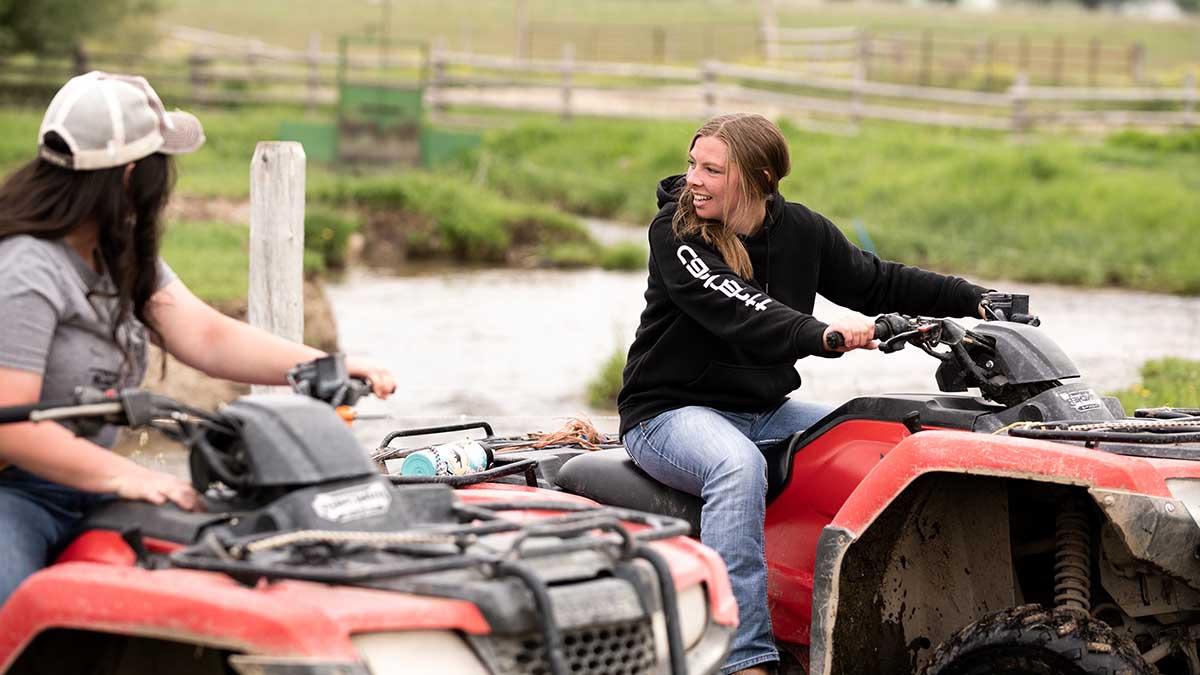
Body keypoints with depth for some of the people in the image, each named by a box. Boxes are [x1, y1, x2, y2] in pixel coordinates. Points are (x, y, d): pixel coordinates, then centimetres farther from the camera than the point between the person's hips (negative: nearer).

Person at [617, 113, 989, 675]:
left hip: (764, 411, 6)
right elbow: (735, 312, -29)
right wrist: (824, 335, -44)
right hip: (672, 412, -6)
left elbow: (876, 284, 13)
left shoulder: (800, 230, 3)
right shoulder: (675, 233, -13)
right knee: (738, 464, -37)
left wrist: (977, 301, 5)